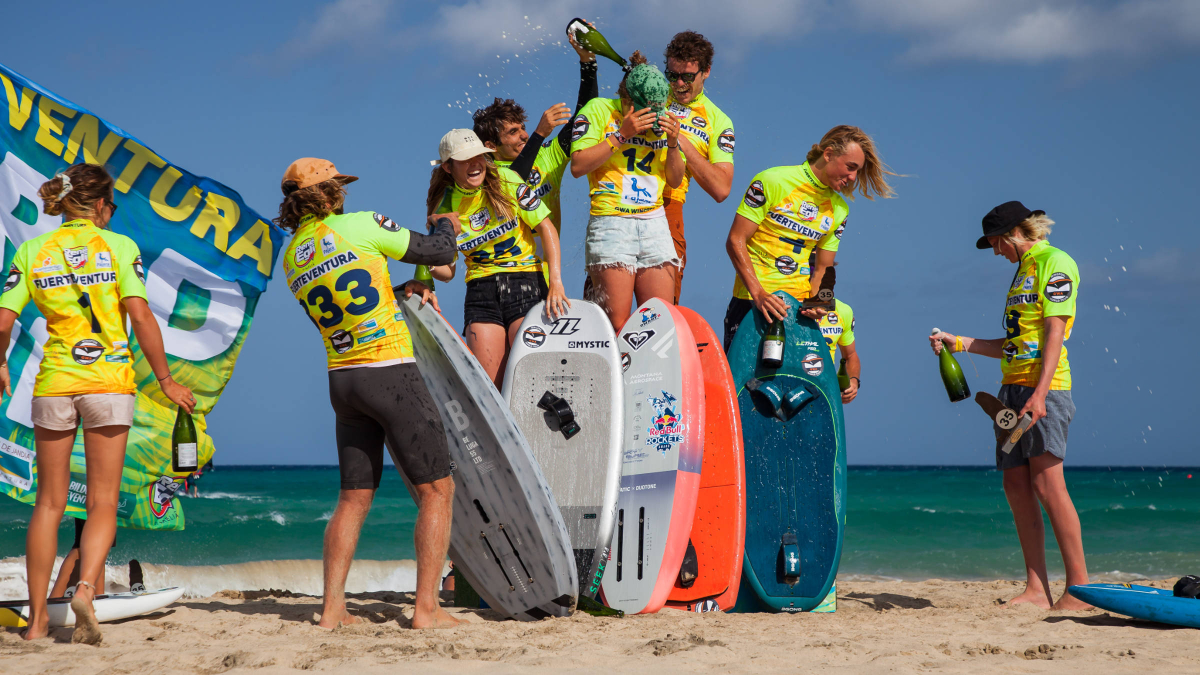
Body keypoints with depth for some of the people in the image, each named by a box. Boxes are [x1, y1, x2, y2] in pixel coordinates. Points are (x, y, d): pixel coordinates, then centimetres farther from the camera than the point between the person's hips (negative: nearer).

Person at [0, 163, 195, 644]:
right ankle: (86, 587, -22)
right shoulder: (118, 247, -1)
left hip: (53, 383, 2)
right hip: (109, 382, -2)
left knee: (49, 504, 12)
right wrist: (165, 380, -2)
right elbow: (140, 316, -10)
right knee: (102, 503, 4)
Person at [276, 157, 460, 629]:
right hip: (391, 375, -7)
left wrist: (402, 290, 20)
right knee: (436, 491, 0)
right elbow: (436, 253, 0)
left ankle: (333, 607, 9)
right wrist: (446, 225, 21)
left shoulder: (292, 259, 9)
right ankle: (427, 608, -5)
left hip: (342, 379, 7)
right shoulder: (360, 226, -10)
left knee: (354, 498, 13)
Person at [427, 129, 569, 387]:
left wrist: (556, 281, -16)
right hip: (480, 291, 3)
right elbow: (447, 269, 11)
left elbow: (546, 228, -5)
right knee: (488, 383, -7)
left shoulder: (505, 180, -4)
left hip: (525, 281, -2)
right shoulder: (445, 205, 4)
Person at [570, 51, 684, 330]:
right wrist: (621, 136, -14)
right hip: (611, 221, -5)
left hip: (655, 223, 5)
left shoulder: (662, 119, 13)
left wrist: (673, 145, -3)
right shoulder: (599, 110, 0)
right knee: (616, 326, -12)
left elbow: (675, 180, 15)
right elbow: (577, 166, -9)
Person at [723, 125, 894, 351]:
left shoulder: (839, 210, 11)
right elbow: (736, 240, -9)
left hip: (800, 306, 5)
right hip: (752, 299, -4)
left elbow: (823, 269, 14)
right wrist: (758, 293, -19)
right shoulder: (772, 182, -6)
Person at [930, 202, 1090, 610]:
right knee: (1017, 487, 2)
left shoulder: (1054, 262, -4)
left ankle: (1080, 590, -11)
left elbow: (1054, 332, -14)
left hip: (1043, 387, -9)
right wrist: (958, 343, 21)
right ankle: (1036, 590, 3)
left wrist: (1039, 393, -22)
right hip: (1013, 387, 9)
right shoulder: (1023, 270, 23)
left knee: (1047, 485, -13)